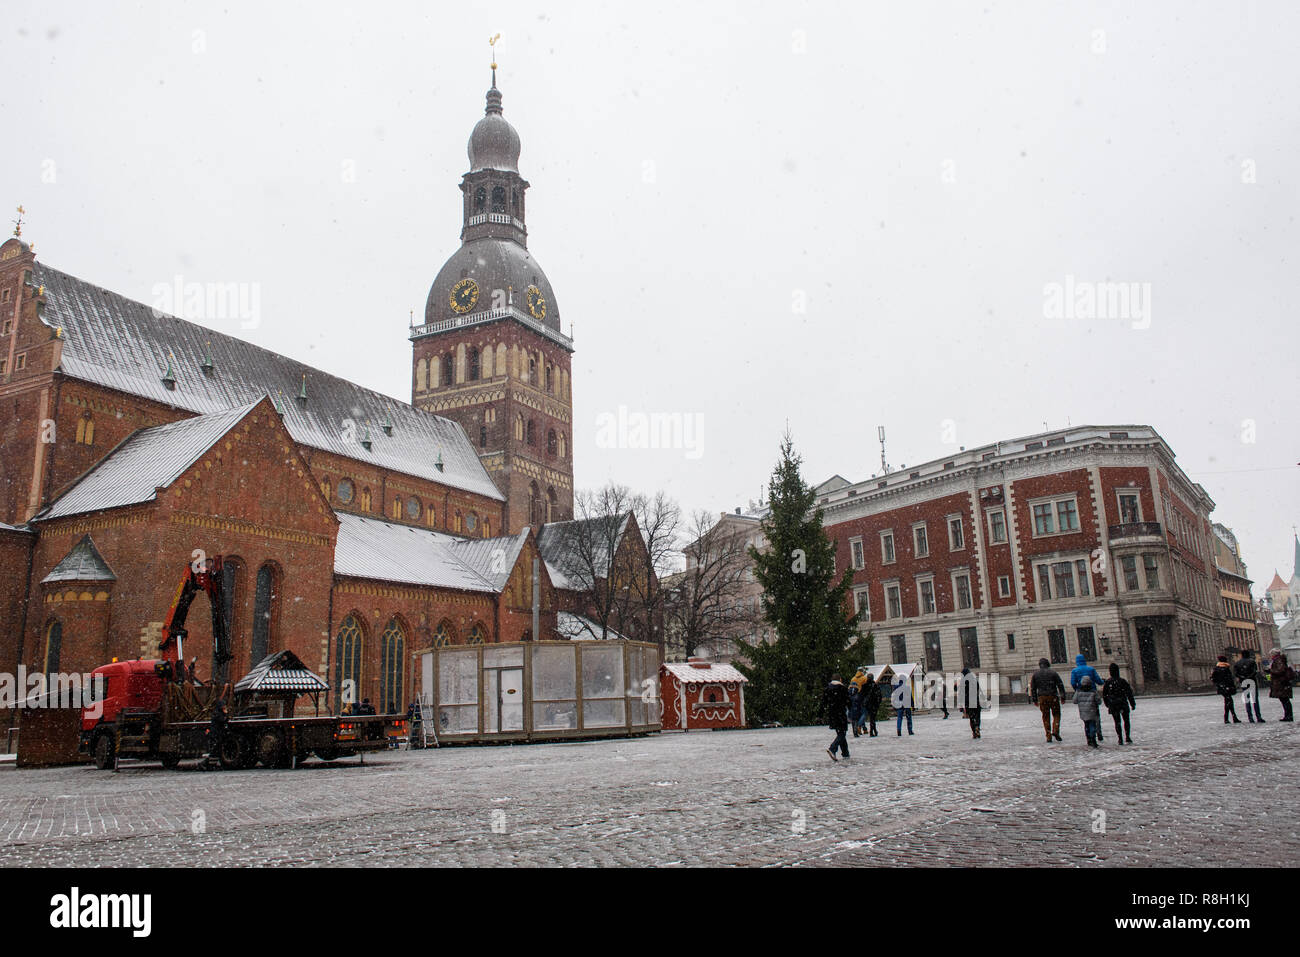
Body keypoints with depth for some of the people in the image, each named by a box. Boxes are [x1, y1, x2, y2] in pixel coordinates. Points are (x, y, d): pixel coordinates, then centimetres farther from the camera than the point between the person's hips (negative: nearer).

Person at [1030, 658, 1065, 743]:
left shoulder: (1035, 674, 7)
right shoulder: (1053, 672, 2)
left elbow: (1033, 688, 7)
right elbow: (1060, 685, -2)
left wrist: (1034, 700, 12)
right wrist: (1063, 697, 0)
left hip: (1042, 698, 2)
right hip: (1053, 697, -2)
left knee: (1046, 717, 8)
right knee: (1056, 715, 12)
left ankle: (1049, 737, 5)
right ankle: (1055, 731, -8)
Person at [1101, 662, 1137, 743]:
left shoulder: (1107, 682, -3)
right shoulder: (1122, 681, -9)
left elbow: (1104, 695, 3)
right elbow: (1129, 694, -7)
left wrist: (1107, 705, 15)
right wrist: (1133, 704, 1)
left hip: (1113, 706, 1)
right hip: (1123, 705, -1)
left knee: (1117, 722, 8)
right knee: (1126, 721, 14)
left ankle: (1120, 739, 4)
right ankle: (1127, 737, 5)